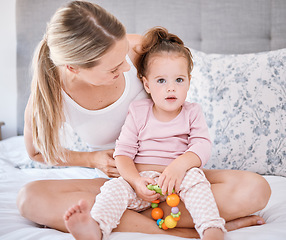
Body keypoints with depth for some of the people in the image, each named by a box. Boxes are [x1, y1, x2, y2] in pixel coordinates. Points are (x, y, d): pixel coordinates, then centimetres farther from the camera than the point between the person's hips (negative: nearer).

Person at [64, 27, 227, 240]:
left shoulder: (192, 113, 7)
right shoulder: (138, 112, 5)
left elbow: (202, 145, -7)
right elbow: (123, 152, -2)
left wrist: (180, 165, -29)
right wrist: (136, 181, -20)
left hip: (178, 182, 0)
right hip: (142, 179, 1)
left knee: (193, 175, -30)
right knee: (115, 187, -25)